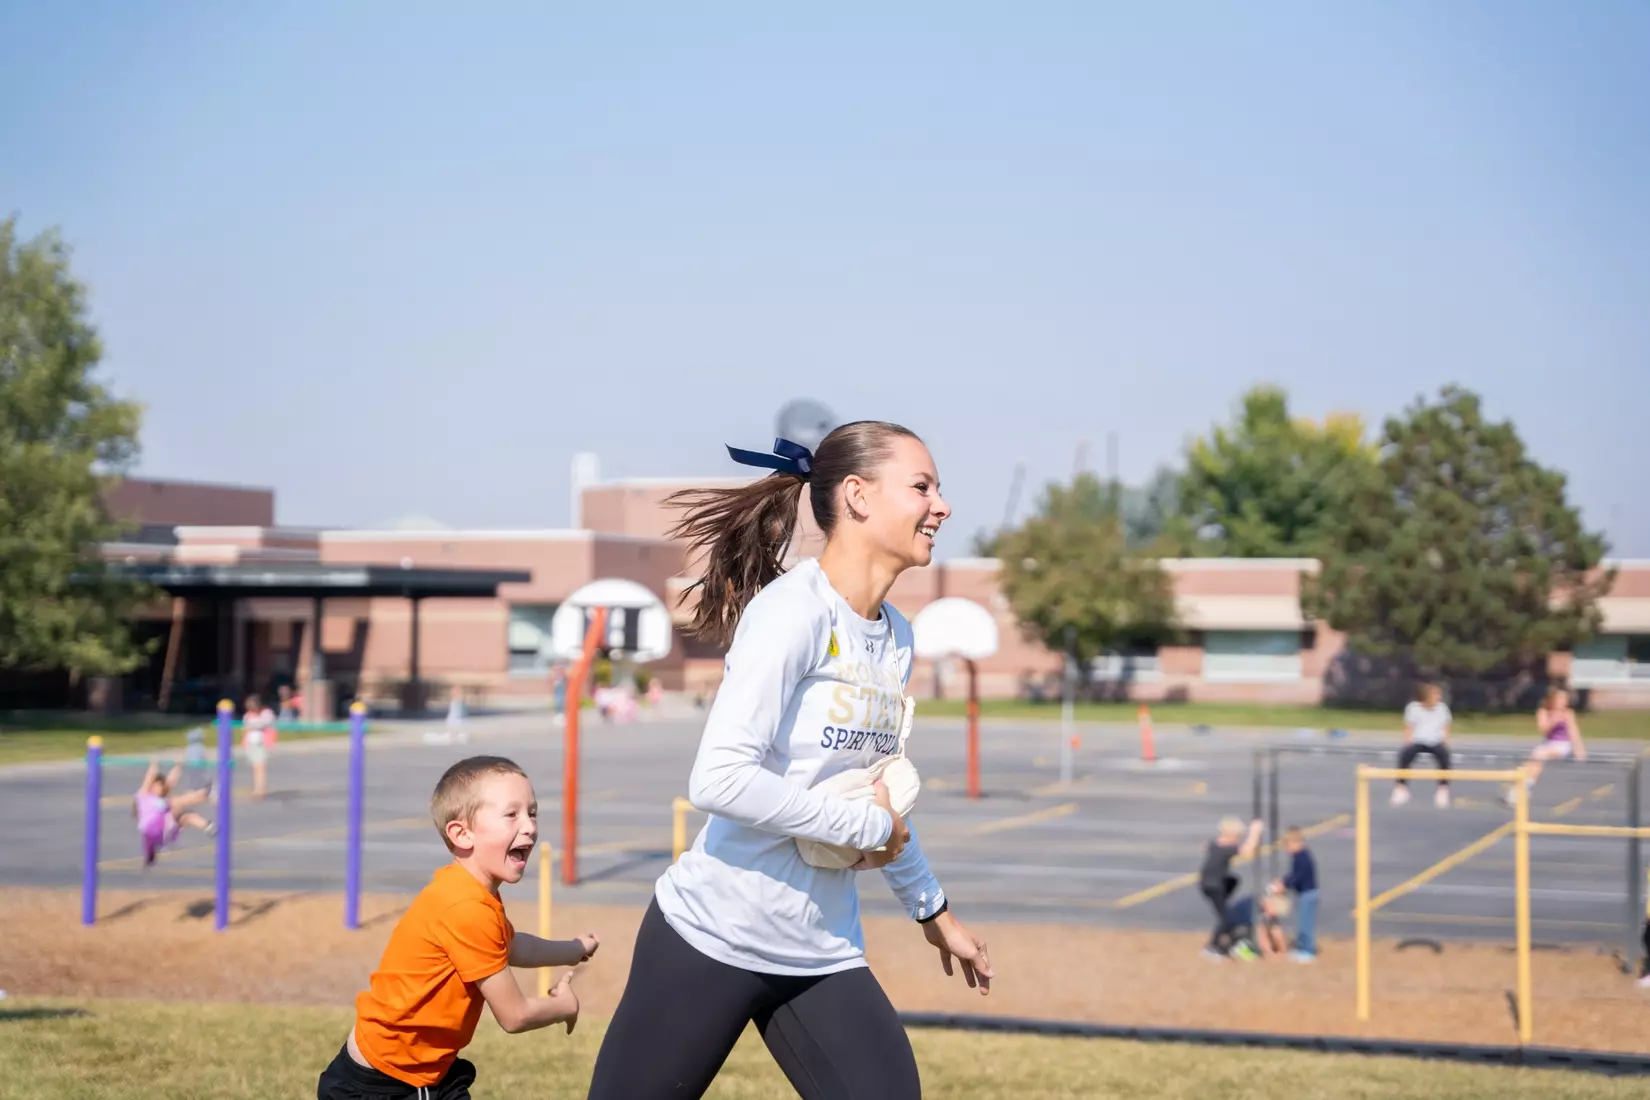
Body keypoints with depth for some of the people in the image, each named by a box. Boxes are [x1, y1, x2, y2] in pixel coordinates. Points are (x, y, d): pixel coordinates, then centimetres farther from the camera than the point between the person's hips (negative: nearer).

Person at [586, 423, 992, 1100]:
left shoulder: (897, 640, 9)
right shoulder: (792, 611, -15)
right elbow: (718, 780, -25)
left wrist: (932, 910, 28)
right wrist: (866, 827, -16)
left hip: (823, 955, 7)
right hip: (711, 939, -7)